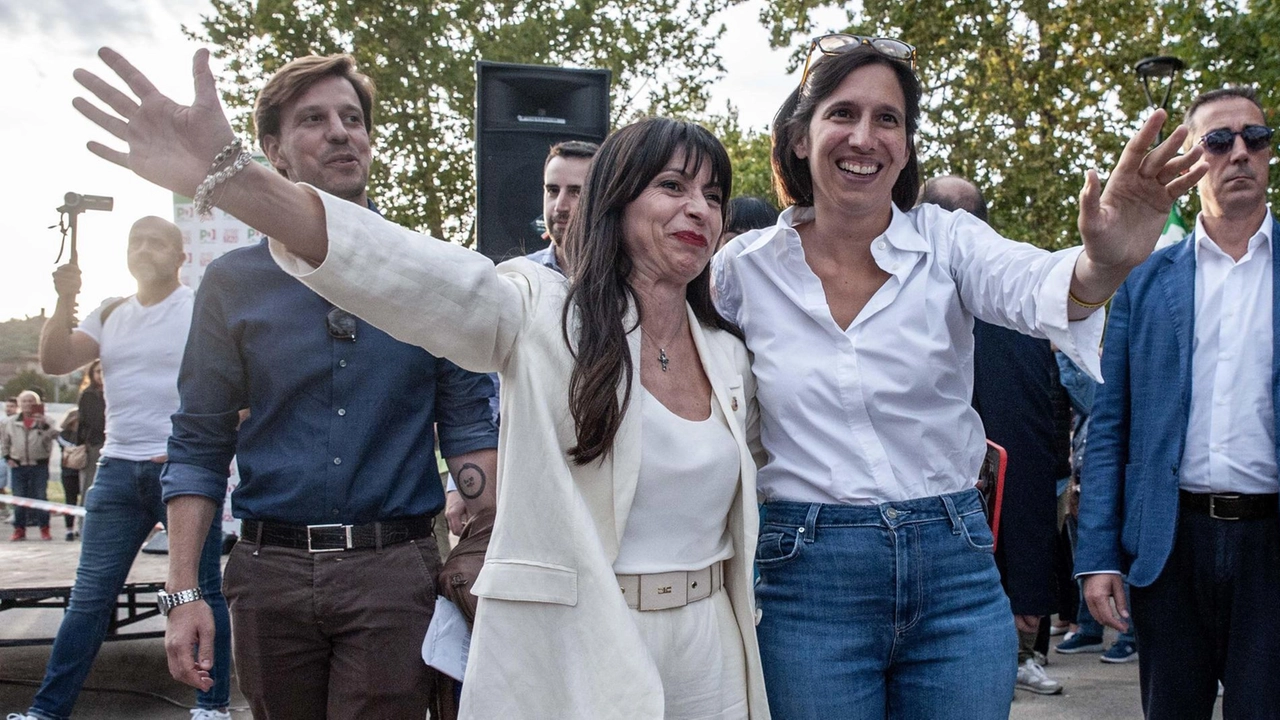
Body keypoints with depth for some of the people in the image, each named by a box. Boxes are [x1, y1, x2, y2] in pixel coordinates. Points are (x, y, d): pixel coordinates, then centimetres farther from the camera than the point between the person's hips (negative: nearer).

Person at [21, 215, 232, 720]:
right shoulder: (110, 315, 14)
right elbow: (54, 363, 5)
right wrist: (65, 300, -7)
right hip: (118, 468, 4)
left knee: (202, 592, 4)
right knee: (89, 595, 7)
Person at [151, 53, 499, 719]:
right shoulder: (233, 282, 4)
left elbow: (467, 425, 3)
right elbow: (199, 446, 5)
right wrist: (183, 593, -3)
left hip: (394, 570, -1)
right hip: (272, 570, 2)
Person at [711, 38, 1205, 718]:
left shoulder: (944, 240, -3)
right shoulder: (744, 267, -1)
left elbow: (1031, 290, -23)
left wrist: (1101, 263, -45)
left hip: (956, 570, 1)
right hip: (809, 580, 0)